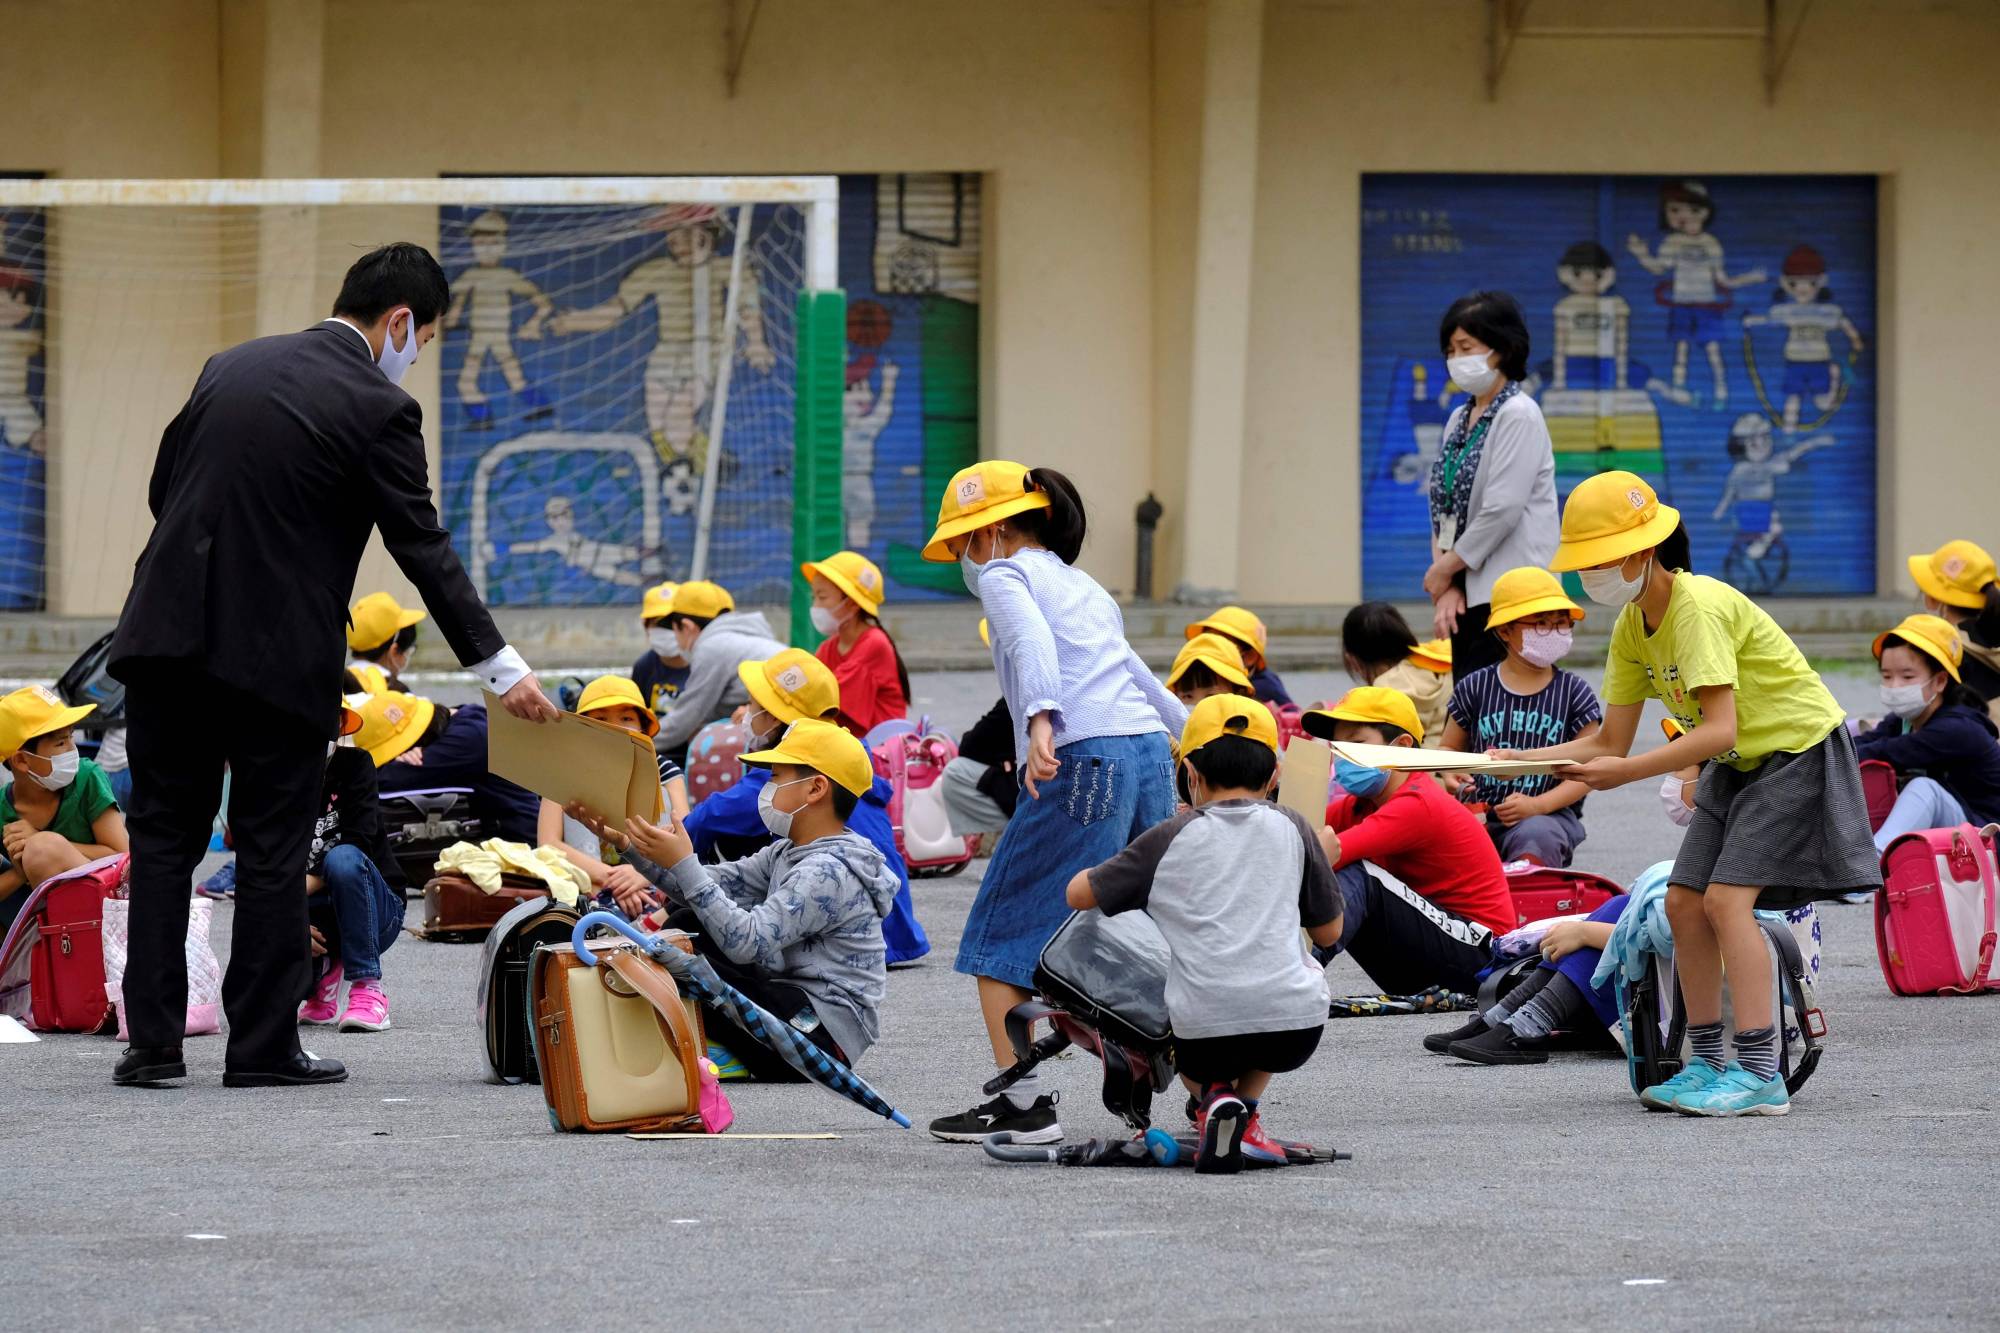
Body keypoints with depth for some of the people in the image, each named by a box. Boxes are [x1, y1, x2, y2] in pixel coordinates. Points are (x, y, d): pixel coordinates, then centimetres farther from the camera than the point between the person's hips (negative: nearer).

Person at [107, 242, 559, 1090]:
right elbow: (424, 550, -8)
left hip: (170, 631, 5)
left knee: (164, 836, 10)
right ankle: (262, 1046, 7)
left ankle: (153, 1040, 8)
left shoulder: (230, 368, 10)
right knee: (272, 852, 5)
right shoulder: (377, 408, -8)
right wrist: (500, 668, -3)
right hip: (278, 653, -5)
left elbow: (163, 488, 15)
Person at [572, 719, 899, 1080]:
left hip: (825, 1034, -10)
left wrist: (683, 864, -26)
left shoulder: (829, 872, -18)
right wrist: (626, 844, 1)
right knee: (687, 922, 10)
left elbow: (747, 943, -27)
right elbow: (714, 884, 9)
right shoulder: (788, 854, 13)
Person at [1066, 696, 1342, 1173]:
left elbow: (1077, 893, 19)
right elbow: (1329, 932, 21)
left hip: (1203, 1032, 0)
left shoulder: (1170, 838, 8)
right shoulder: (1291, 829, 12)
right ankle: (1244, 1108, 18)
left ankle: (1214, 1096, 2)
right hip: (1296, 1027, 0)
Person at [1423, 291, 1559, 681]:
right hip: (1468, 594, 8)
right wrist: (1447, 586, -1)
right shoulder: (1460, 420, 16)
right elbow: (1444, 509, 12)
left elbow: (1502, 511, -16)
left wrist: (1446, 566, -8)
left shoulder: (1519, 416, -8)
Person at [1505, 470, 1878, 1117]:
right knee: (1684, 902, 1)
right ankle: (1708, 1064, 9)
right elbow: (1610, 743, 5)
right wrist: (1516, 760, -6)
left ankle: (1758, 1075, -22)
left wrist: (1627, 772, -34)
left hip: (1798, 749, -9)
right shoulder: (1632, 627, 2)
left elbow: (1718, 730, -33)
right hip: (1737, 768, 9)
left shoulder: (1697, 606, -26)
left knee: (1727, 898, -19)